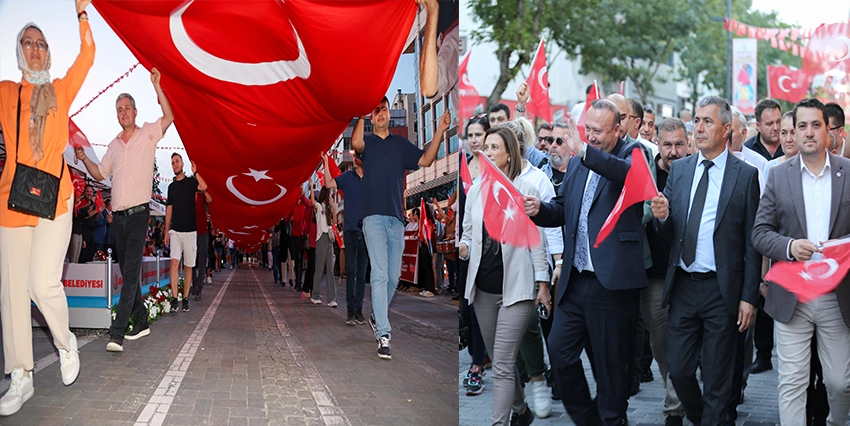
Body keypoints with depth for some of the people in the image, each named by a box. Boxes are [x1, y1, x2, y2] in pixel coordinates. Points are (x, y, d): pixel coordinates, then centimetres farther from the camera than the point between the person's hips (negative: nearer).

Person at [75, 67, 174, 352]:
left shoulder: (148, 133, 1)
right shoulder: (114, 145, 17)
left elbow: (168, 117, -16)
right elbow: (99, 174, 24)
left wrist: (156, 86, -21)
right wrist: (83, 158, 9)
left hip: (139, 213, -6)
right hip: (118, 215, 7)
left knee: (131, 272, -14)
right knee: (128, 272, 11)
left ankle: (117, 333, -20)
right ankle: (141, 323, 23)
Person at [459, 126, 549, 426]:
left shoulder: (526, 190, -5)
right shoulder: (476, 189, 6)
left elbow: (537, 240, -3)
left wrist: (543, 282, -4)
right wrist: (463, 249, -9)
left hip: (515, 288, -5)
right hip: (483, 288, 5)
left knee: (502, 364, -9)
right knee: (501, 360, 17)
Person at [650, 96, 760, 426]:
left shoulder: (746, 175, -4)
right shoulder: (678, 169, 8)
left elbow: (752, 242, -5)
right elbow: (668, 234, 9)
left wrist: (749, 297, -8)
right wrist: (661, 217, -14)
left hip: (722, 290, -4)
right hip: (682, 287, 4)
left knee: (717, 379, 6)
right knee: (678, 369, 10)